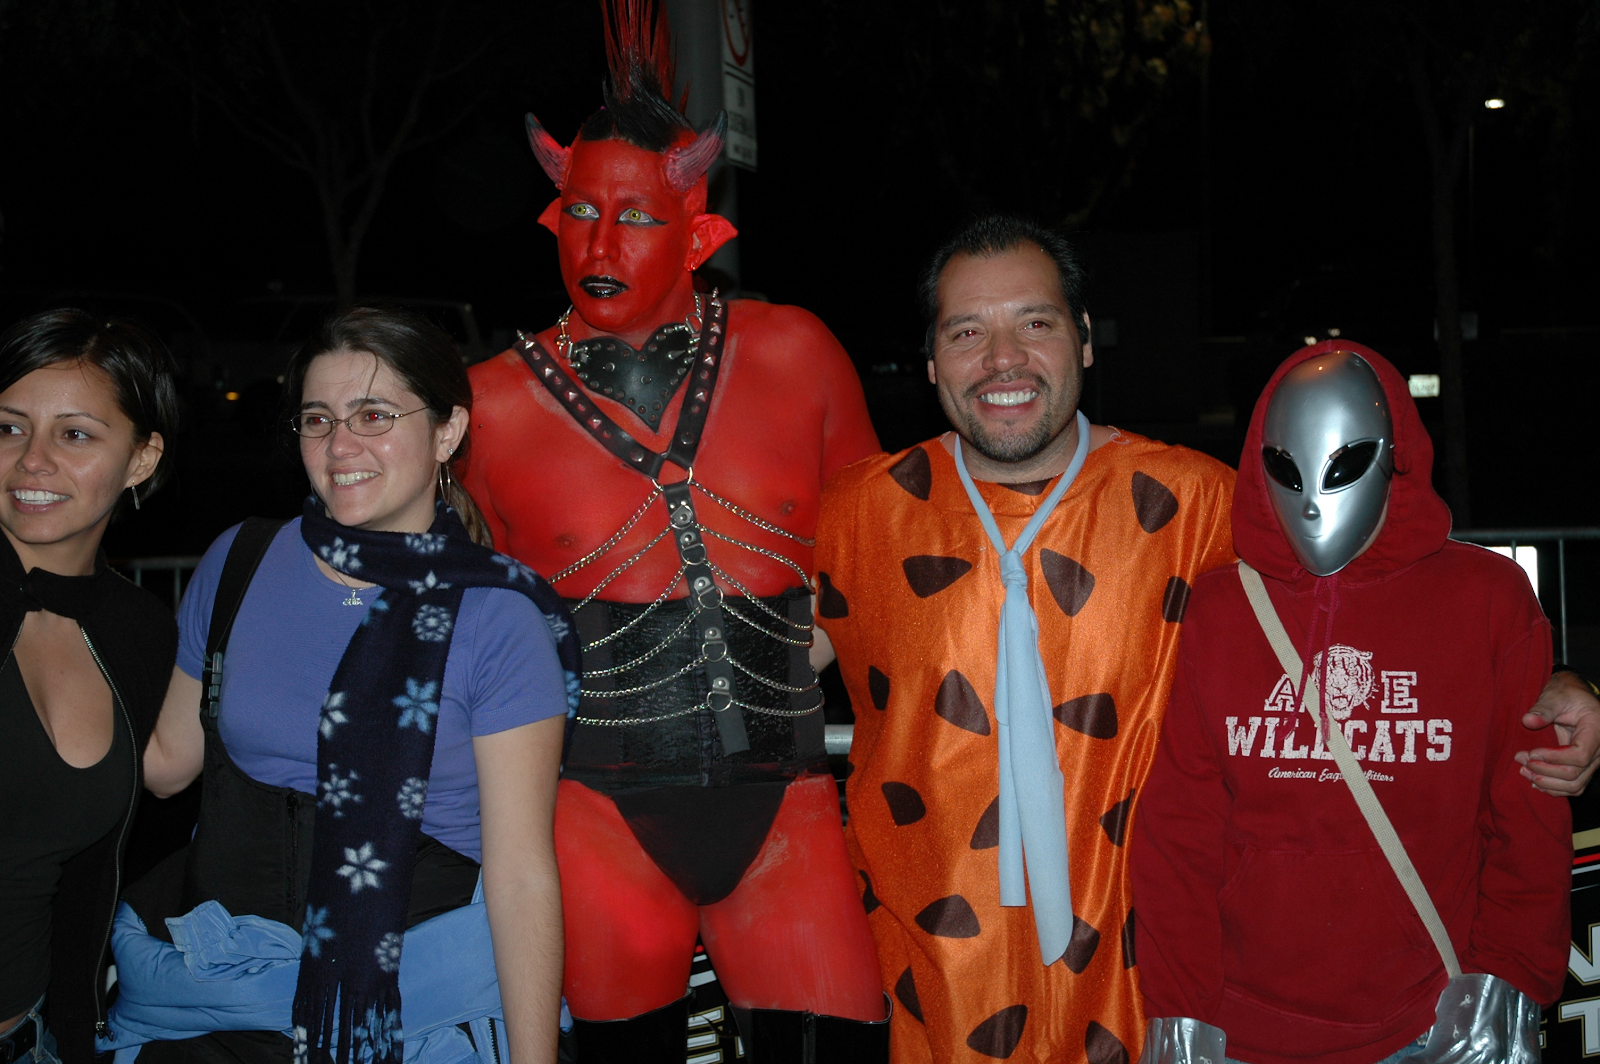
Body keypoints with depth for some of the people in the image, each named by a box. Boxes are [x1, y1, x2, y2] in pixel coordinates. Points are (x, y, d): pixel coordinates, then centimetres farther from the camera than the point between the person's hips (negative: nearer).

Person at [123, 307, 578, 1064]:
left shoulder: (497, 619, -9)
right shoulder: (237, 564, 3)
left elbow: (521, 869, -11)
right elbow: (166, 758, 13)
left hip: (416, 977, -3)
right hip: (212, 967, 4)